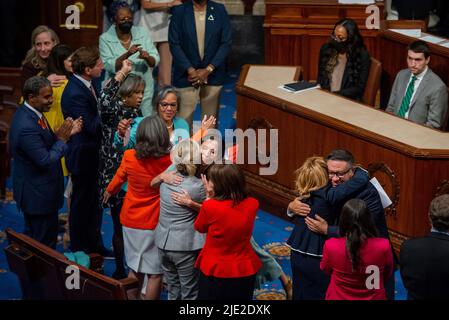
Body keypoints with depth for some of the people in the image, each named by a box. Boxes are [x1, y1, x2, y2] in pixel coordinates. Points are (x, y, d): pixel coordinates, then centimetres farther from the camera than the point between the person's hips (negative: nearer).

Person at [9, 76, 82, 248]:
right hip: (38, 195, -10)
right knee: (44, 244, 3)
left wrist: (65, 133, -3)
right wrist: (62, 138, -17)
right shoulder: (26, 127, -29)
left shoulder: (29, 112, 2)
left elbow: (46, 143, 10)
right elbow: (46, 161, -26)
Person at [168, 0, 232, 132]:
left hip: (212, 74, 1)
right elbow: (174, 44, -3)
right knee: (184, 120, -3)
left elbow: (226, 43, -1)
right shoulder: (179, 11, -1)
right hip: (187, 75, -1)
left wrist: (208, 70, -10)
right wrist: (190, 70, -12)